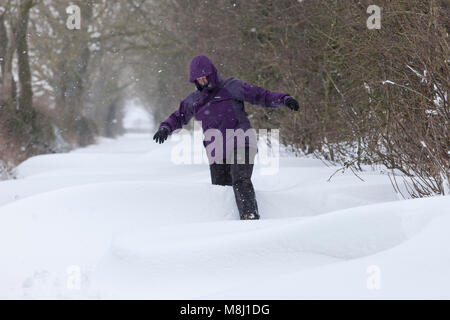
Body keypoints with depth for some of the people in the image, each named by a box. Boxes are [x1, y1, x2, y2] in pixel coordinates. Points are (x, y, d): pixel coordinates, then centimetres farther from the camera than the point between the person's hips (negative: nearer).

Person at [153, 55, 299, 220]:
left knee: (241, 181, -25)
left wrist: (283, 98, -9)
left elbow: (261, 95, 5)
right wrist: (165, 128, 9)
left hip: (240, 143, -5)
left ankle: (250, 216, -36)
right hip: (216, 153, 5)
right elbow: (178, 117, 30)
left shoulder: (231, 87, 5)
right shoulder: (193, 100, 18)